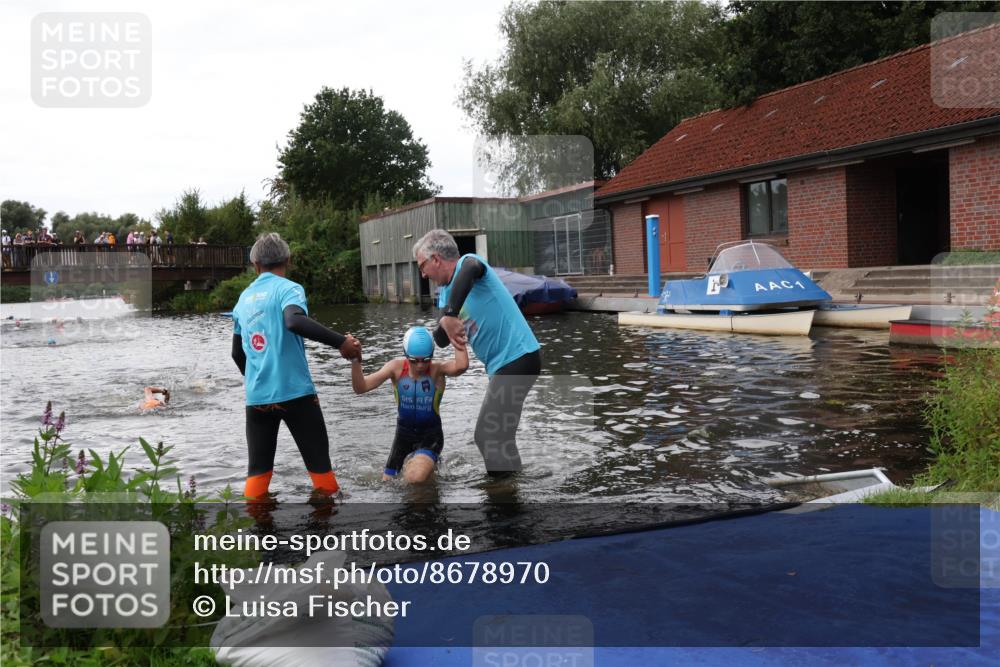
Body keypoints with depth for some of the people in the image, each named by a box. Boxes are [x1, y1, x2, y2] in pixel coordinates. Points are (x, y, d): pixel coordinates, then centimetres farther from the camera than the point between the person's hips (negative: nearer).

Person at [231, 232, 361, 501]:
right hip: (294, 391, -5)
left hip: (257, 396, 5)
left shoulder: (244, 299, 14)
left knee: (258, 467, 11)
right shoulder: (288, 288, -4)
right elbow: (295, 321, -27)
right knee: (318, 460, 7)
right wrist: (341, 341, -26)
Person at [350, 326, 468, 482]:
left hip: (430, 434, -4)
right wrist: (355, 361, -33)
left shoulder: (437, 369, -20)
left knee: (415, 478, -28)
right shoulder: (397, 367, -13)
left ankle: (428, 464, 11)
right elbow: (360, 387, -17)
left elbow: (462, 365, -43)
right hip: (404, 432, 4)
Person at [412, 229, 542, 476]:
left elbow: (470, 269, -37)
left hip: (517, 358, -10)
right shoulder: (445, 292, 15)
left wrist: (450, 315, -41)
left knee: (488, 438, -8)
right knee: (500, 437, 18)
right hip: (505, 363, 10)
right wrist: (444, 324, -12)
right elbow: (441, 340, 10)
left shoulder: (468, 262, -11)